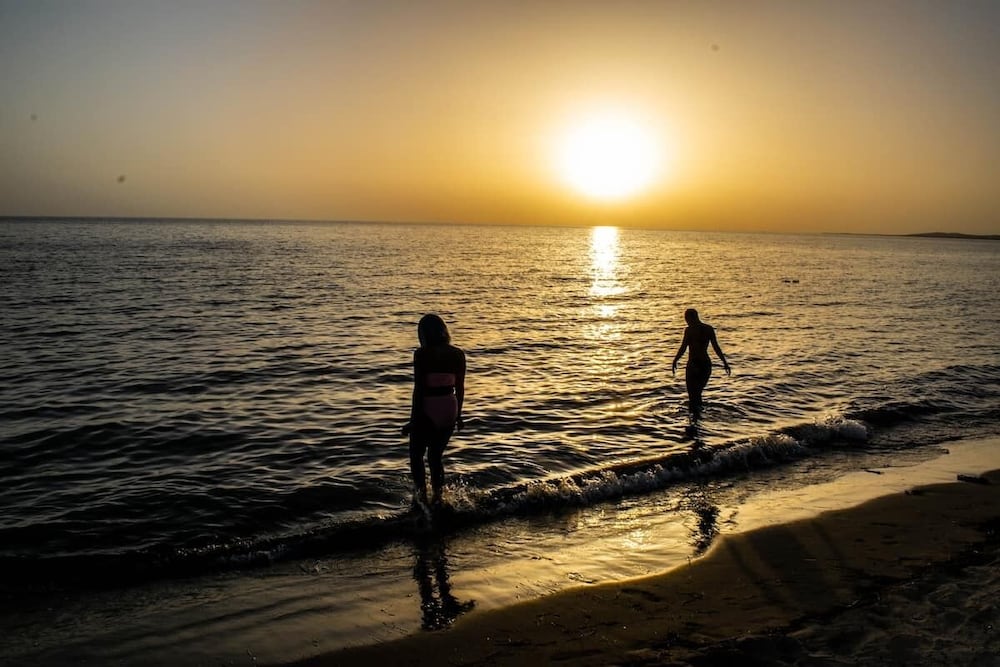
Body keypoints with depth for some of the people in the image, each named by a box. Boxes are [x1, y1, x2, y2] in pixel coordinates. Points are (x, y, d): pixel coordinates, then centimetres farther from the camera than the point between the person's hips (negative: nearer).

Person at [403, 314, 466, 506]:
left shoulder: (422, 354, -13)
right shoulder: (458, 354, 1)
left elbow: (419, 388, -13)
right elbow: (460, 387, 7)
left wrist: (413, 419, -8)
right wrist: (458, 415, 18)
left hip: (427, 410, -5)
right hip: (449, 409, 5)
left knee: (416, 456, 13)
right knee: (435, 456, 19)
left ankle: (422, 496, 4)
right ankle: (437, 498, 18)